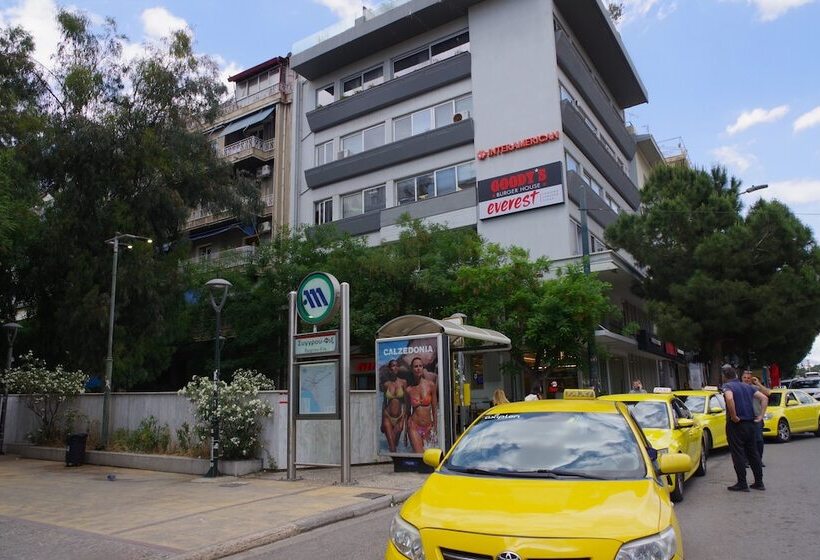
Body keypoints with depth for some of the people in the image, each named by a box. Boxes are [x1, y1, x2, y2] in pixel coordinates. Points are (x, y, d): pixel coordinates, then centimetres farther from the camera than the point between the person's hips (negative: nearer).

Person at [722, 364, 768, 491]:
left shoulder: (728, 386, -10)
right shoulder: (748, 387, 13)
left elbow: (729, 399, -30)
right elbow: (764, 398, 9)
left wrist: (734, 416, -21)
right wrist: (760, 416, 7)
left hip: (736, 425, -7)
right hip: (750, 424, 7)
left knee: (738, 454, -1)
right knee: (753, 453, 15)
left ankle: (742, 484, 2)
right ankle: (759, 482, 20)